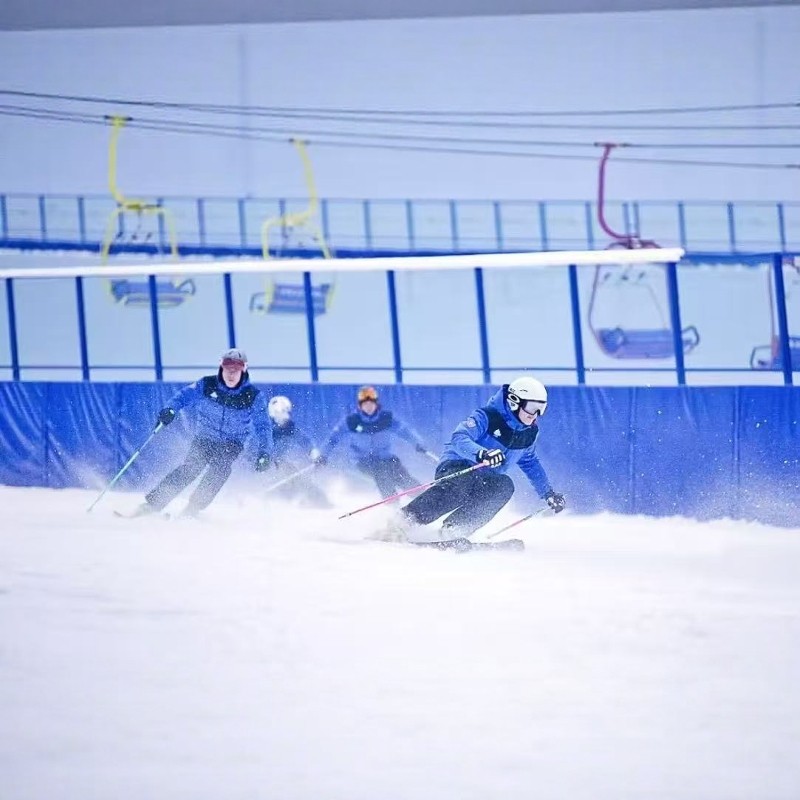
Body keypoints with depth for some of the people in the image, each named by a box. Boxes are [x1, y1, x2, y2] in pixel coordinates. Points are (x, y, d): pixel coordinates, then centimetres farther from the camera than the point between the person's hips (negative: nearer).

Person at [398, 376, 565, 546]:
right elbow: (459, 438, -27)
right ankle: (404, 520, -42)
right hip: (456, 467, -7)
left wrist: (549, 494, 26)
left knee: (504, 486, -28)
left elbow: (531, 464, 28)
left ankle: (451, 532, -32)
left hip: (484, 479, 7)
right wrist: (481, 454, -45)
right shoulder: (487, 417, -13)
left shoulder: (529, 433, 10)